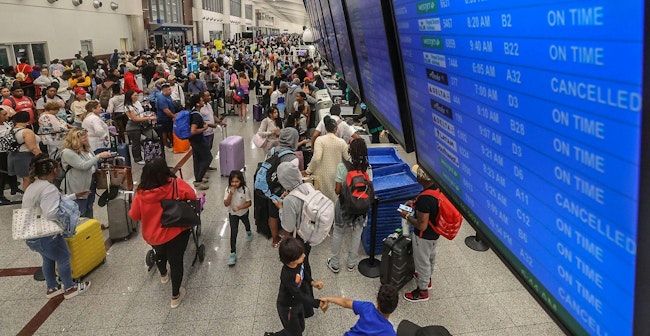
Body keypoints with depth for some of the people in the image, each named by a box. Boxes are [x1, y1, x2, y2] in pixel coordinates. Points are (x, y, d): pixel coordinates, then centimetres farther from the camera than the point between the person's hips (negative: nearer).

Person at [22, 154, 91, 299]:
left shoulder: (32, 187, 11)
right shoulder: (49, 188, -23)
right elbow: (50, 213, -33)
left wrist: (75, 196, 23)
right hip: (45, 236, -10)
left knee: (48, 259, 26)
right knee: (63, 258, 9)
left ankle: (52, 288, 40)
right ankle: (69, 288, 23)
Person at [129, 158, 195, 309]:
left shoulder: (141, 193, -16)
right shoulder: (176, 185, -23)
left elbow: (134, 215, -5)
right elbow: (193, 198, -11)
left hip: (152, 235, 3)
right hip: (176, 232, -3)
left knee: (160, 253, 33)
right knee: (176, 261, 14)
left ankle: (163, 275, 61)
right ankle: (175, 296, 24)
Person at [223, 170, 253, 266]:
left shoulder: (245, 189, -26)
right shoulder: (228, 189, -21)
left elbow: (249, 203, -20)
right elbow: (226, 204, -24)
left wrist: (239, 207, -32)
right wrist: (231, 194, -35)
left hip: (244, 212, 1)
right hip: (232, 214, 0)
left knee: (246, 223, 33)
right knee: (233, 232, -8)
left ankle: (248, 232, 68)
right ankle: (233, 253, -3)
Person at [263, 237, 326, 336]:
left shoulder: (298, 263, -19)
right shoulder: (287, 276, -40)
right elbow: (299, 296, -35)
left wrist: (312, 282, -10)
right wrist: (318, 303, -33)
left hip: (297, 303, 7)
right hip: (287, 308, -7)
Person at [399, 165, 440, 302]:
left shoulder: (425, 199, -38)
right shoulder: (438, 187, -12)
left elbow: (421, 225, -32)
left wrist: (407, 216, -18)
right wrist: (416, 203, 3)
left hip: (424, 236, -8)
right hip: (435, 232, 8)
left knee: (422, 262, 15)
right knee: (430, 256, 31)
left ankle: (422, 291, 37)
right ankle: (427, 279, 56)